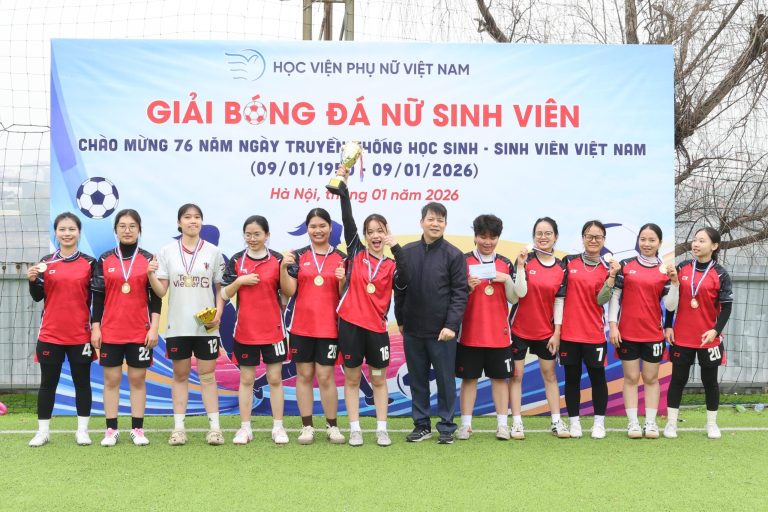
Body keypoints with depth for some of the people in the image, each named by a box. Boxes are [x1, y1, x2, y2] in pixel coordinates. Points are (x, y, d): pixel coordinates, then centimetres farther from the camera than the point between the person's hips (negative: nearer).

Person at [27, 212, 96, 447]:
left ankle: (82, 430, 15)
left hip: (81, 335, -1)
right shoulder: (46, 262, 5)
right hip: (51, 334, 1)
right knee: (48, 383, 8)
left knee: (82, 382, 6)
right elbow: (37, 297, 4)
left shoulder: (89, 263, 1)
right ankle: (43, 431, 16)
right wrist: (32, 280, -13)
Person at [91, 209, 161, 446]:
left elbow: (155, 297, 1)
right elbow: (97, 296, 5)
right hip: (110, 331, 1)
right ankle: (111, 429, 11)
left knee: (138, 379, 4)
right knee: (111, 379, 4)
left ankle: (137, 429, 10)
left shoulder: (148, 260, 3)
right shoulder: (104, 260, 5)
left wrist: (154, 328, -6)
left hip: (140, 331, -1)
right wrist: (95, 327, -1)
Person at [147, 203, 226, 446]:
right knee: (180, 375, 7)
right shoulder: (167, 252, 2)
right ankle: (178, 427, 13)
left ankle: (214, 426, 7)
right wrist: (151, 275, -17)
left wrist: (218, 313, -8)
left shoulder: (213, 252, 3)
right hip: (178, 325, 1)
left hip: (206, 326, 0)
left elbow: (221, 288, 7)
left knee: (208, 375, 2)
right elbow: (161, 291, 1)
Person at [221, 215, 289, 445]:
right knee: (246, 379, 9)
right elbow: (224, 294, 0)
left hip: (273, 329, -1)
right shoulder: (236, 260, 1)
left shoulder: (278, 259, -2)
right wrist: (239, 281, -13)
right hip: (245, 330, 1)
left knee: (275, 378, 5)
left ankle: (278, 427, 15)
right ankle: (245, 428, 17)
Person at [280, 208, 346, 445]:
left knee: (326, 376, -1)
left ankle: (332, 426, 11)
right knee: (304, 375, 5)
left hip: (329, 327, -1)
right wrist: (284, 267, -16)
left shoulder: (341, 258, 4)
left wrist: (342, 280, -17)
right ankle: (307, 427, 13)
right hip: (301, 326, 1)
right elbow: (288, 291, -2)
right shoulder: (298, 256, 4)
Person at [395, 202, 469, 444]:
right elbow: (399, 288, 11)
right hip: (413, 330, 3)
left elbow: (460, 293, -7)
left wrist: (451, 325, -14)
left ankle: (446, 427, 15)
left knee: (445, 380, 4)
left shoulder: (453, 255, -4)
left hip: (442, 331, -3)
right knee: (417, 379, 10)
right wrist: (400, 320, 10)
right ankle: (421, 424, 21)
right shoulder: (407, 252, 5)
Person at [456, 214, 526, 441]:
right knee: (469, 378, 3)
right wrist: (468, 287, -18)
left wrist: (519, 268, -9)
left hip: (499, 333, 2)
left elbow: (515, 297, 2)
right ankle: (465, 424, 10)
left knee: (500, 377, 6)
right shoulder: (464, 261, -1)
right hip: (470, 332, -2)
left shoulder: (506, 263, 6)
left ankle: (502, 424, 12)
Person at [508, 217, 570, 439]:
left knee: (550, 375, 10)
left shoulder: (561, 267, 1)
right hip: (519, 329, -2)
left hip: (546, 331, 2)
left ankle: (557, 421, 16)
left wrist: (557, 332, -1)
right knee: (516, 375, 2)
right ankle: (517, 423, 7)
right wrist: (521, 266, -25)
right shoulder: (525, 260, -7)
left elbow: (559, 302, 2)